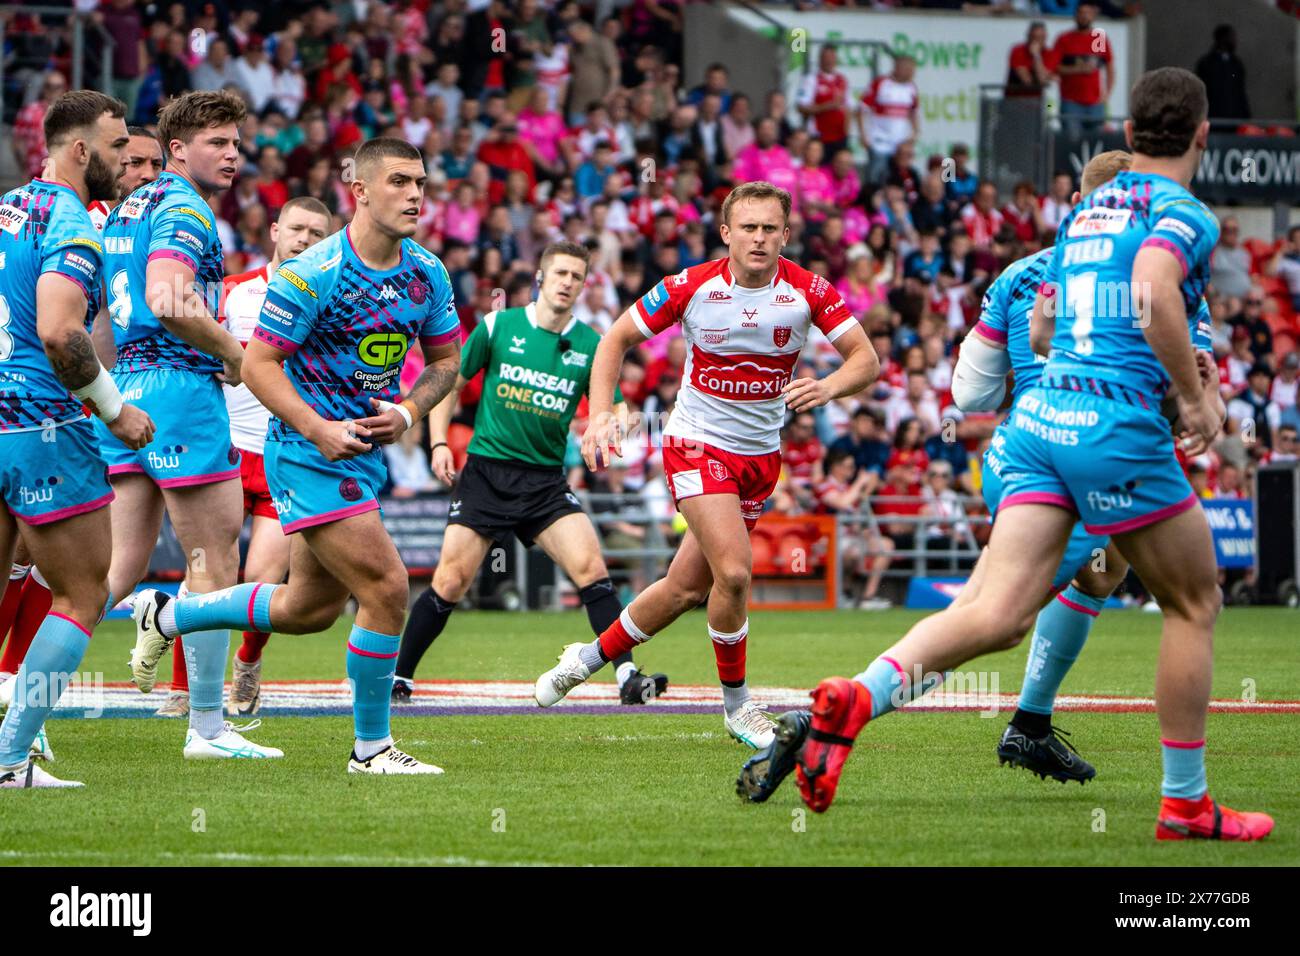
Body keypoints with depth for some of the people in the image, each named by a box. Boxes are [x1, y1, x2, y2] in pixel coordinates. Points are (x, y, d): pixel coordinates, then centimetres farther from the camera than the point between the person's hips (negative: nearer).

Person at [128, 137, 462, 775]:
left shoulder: (427, 273, 1)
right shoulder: (311, 274, -18)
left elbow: (446, 360, 13)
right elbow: (258, 363, -15)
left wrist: (406, 412, -6)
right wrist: (319, 429, -24)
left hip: (365, 452, 8)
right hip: (306, 454, -8)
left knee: (309, 609, 17)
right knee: (386, 588, -14)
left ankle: (167, 614, 37)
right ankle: (371, 746, 0)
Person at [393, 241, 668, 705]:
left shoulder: (591, 346, 1)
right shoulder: (498, 326, -1)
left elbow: (613, 410, 6)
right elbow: (449, 383, 8)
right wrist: (439, 443, -2)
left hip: (546, 480, 1)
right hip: (486, 472, -1)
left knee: (590, 567, -17)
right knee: (450, 583, -5)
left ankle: (628, 676, -16)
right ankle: (399, 678, 10)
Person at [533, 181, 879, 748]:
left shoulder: (808, 292, -10)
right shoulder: (692, 287, -13)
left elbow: (866, 359, -9)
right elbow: (617, 339, -2)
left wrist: (828, 387, -31)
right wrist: (601, 413, -15)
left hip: (760, 454, 3)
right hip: (697, 442, -3)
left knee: (687, 586, 9)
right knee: (733, 571, -21)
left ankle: (592, 657, 34)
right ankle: (737, 706, -2)